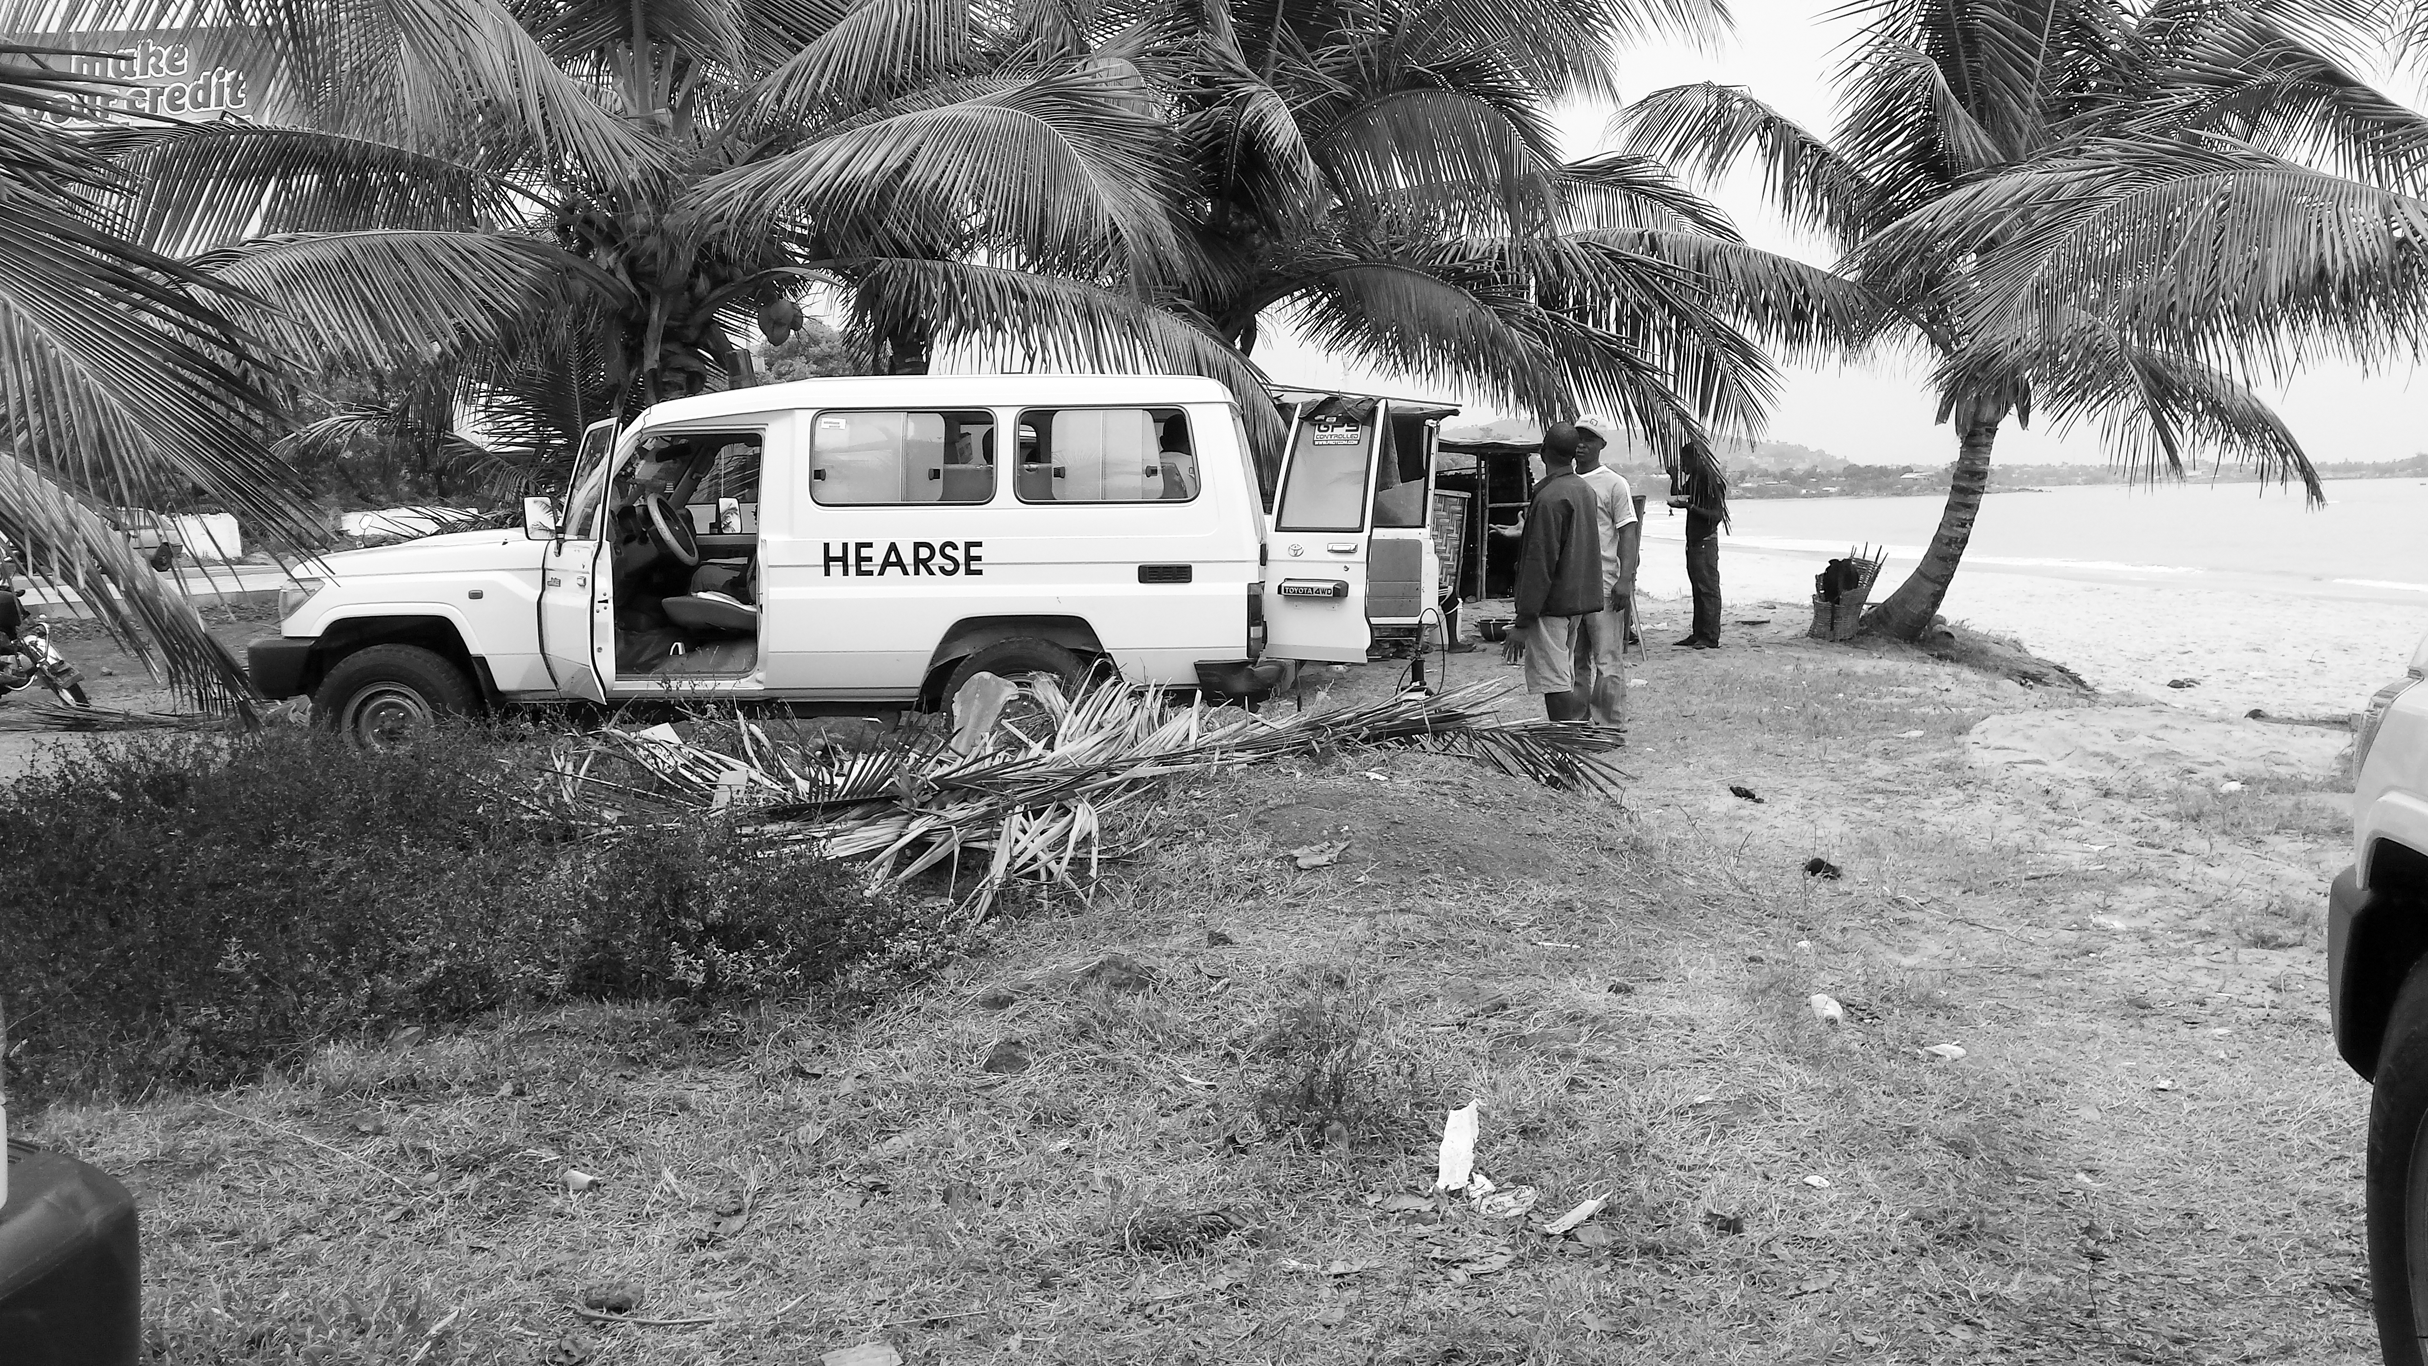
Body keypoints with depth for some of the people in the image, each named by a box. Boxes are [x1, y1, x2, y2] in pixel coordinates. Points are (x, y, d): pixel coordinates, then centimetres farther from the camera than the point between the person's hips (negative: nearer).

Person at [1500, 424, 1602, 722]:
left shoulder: (1549, 497, -17)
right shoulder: (1585, 490, 10)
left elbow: (1540, 563, -20)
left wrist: (1522, 621, -18)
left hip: (1552, 605, -9)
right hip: (1579, 600, 9)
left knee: (1556, 685, -7)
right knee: (1566, 681, 16)